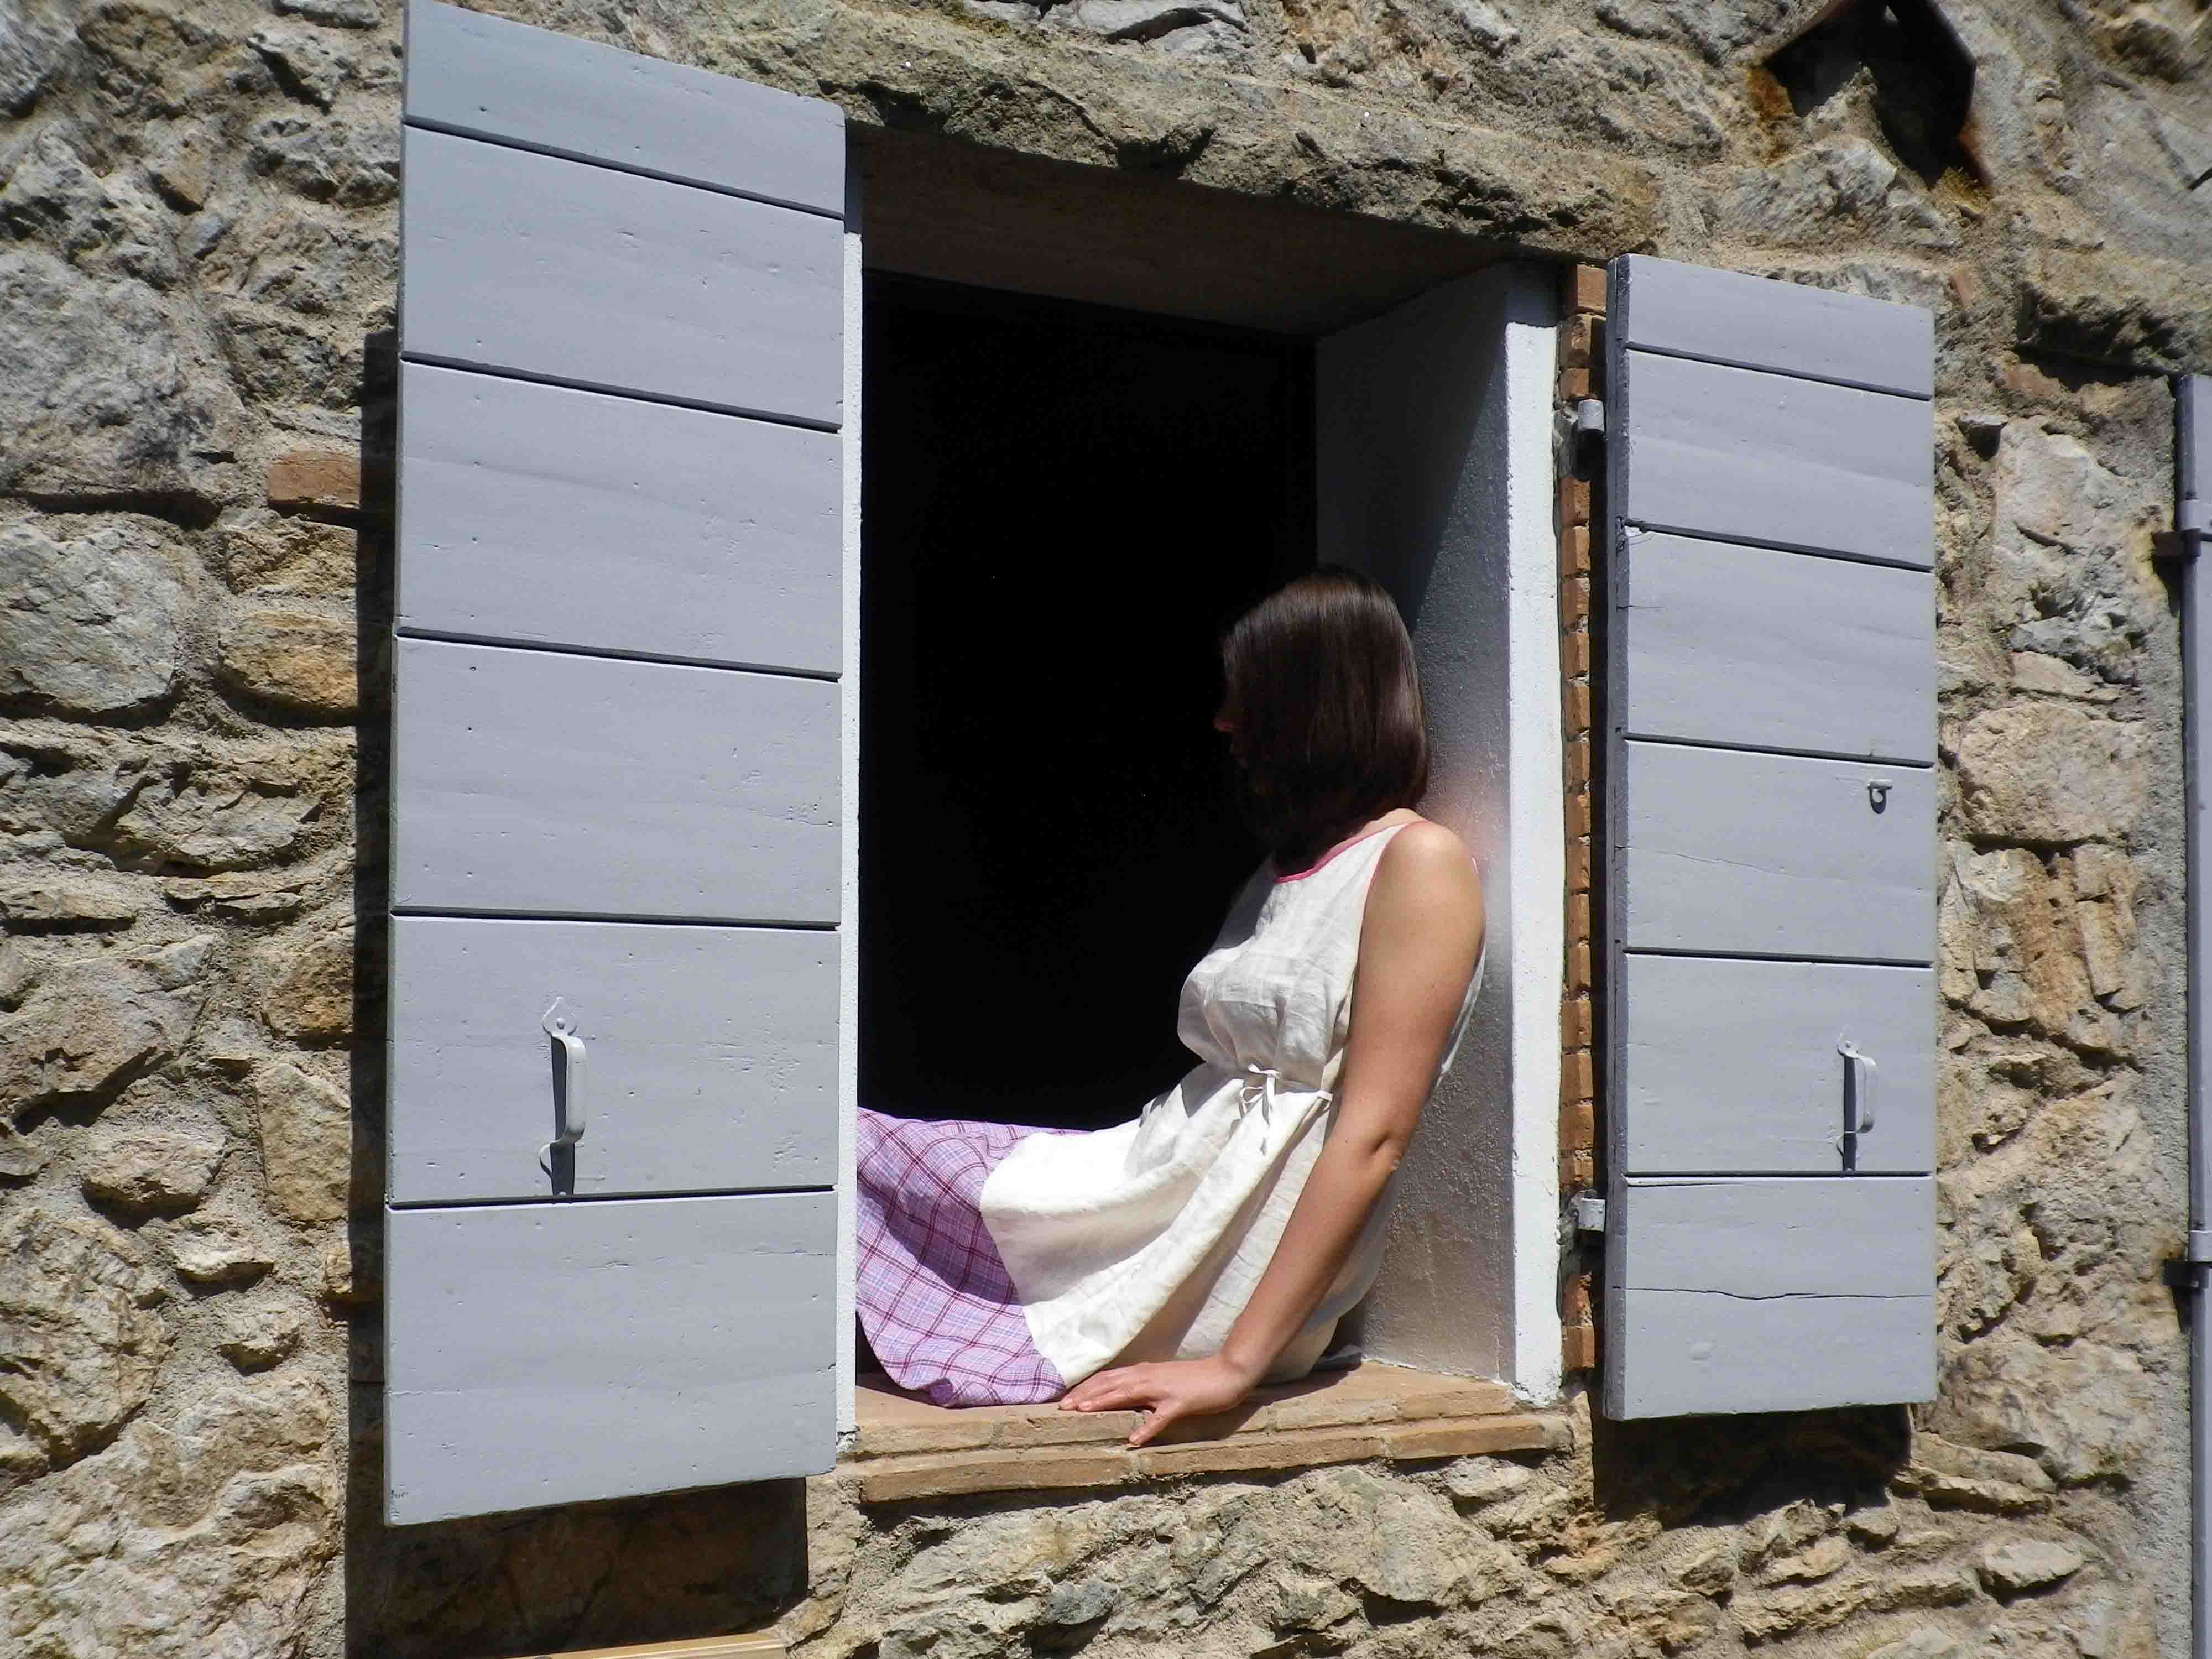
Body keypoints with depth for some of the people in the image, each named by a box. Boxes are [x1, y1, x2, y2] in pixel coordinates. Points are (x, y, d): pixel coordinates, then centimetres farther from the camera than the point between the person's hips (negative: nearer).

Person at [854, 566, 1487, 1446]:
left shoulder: (1420, 861, -8)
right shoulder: (1287, 864, 21)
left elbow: (1373, 1135, -17)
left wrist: (1237, 1360, -21)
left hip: (1234, 1266, -8)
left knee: (861, 1156, -10)